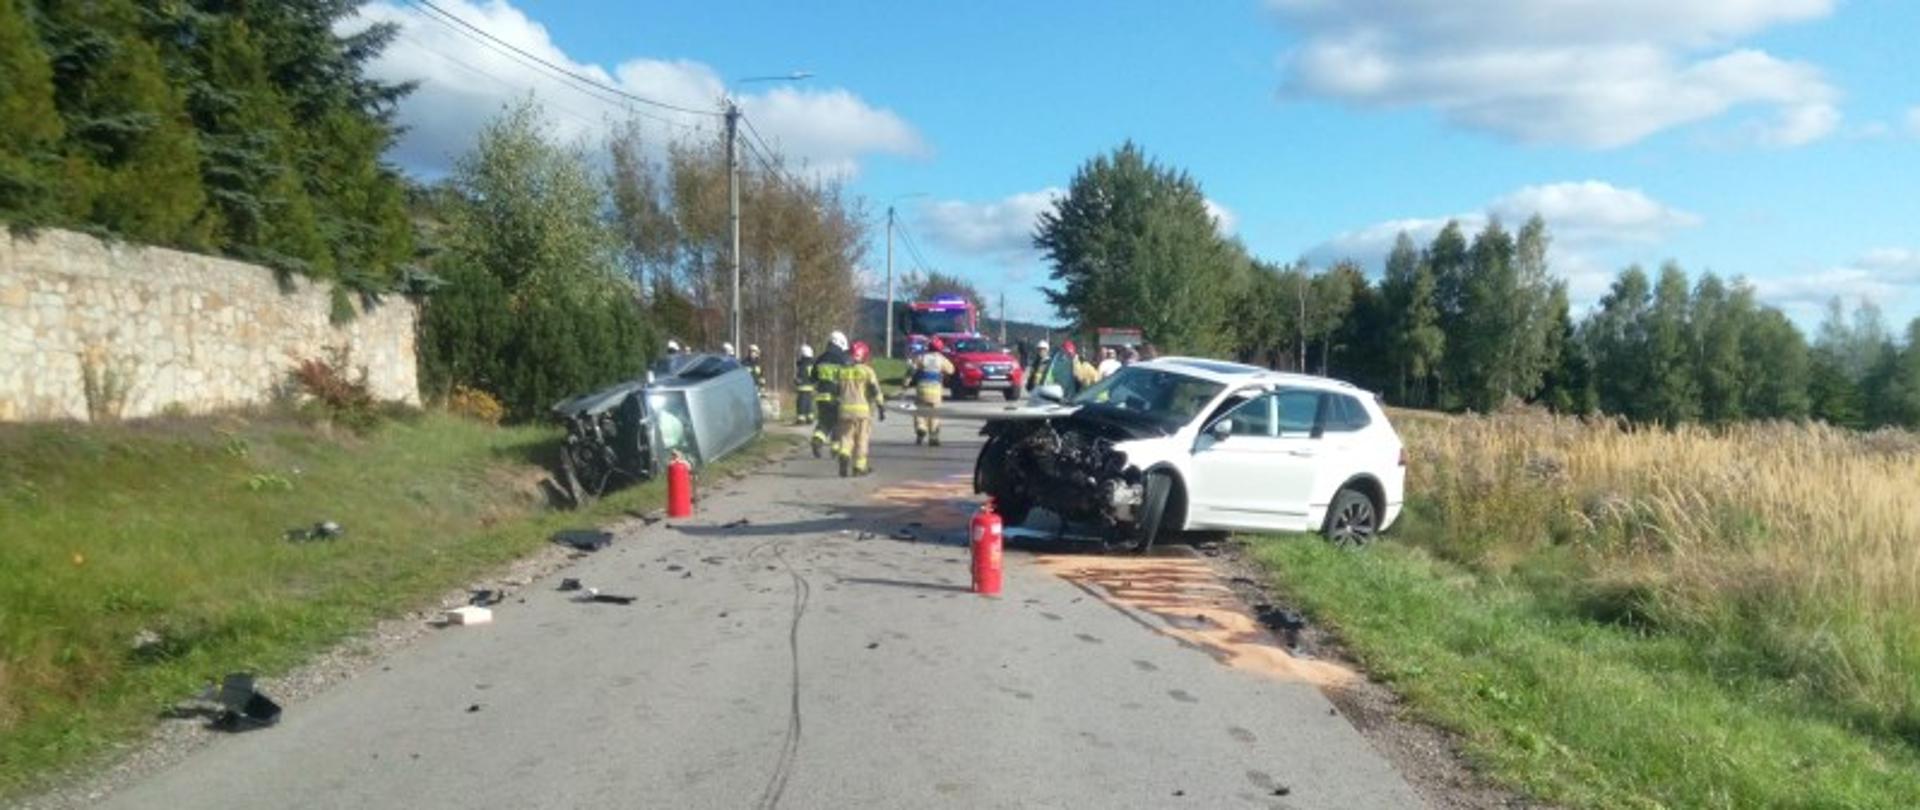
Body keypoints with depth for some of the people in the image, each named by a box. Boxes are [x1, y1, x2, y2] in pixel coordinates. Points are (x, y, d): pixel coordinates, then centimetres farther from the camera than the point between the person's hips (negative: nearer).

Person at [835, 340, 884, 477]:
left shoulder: (842, 370, 9)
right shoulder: (867, 370, -3)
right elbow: (875, 391, -8)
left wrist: (837, 404, 24)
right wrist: (881, 407, -4)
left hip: (845, 409, 3)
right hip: (863, 409, -3)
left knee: (846, 436, 8)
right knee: (861, 439, 8)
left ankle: (844, 457, -17)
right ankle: (859, 467, 12)